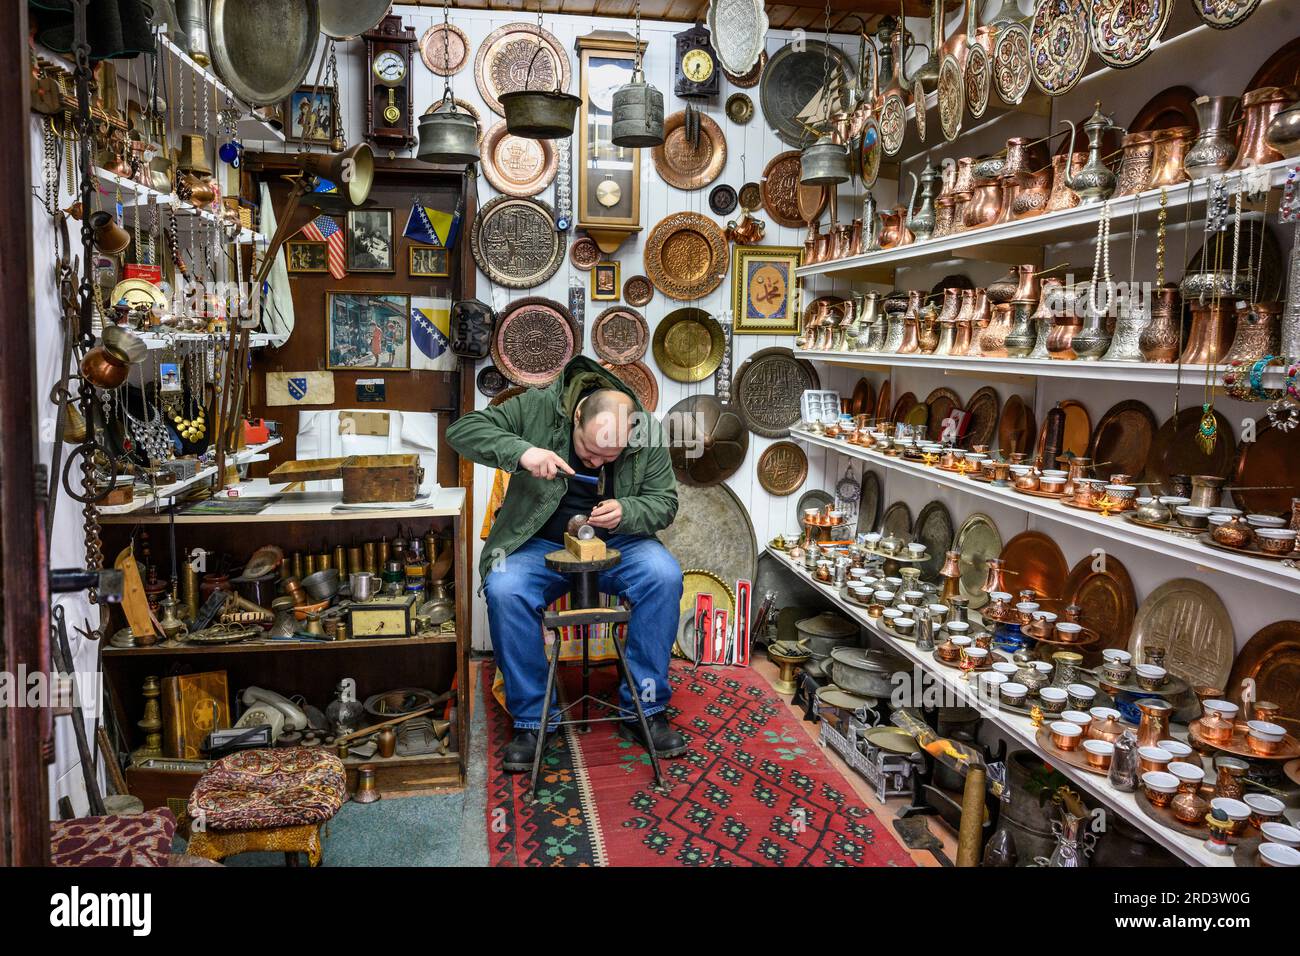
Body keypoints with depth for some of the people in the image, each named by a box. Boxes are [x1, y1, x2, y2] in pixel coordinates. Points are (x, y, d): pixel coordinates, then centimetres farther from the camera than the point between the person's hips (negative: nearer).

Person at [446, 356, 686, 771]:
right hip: (540, 545, -1)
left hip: (615, 543, 1)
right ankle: (532, 718, -13)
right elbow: (462, 429, -14)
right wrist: (520, 451, -32)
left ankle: (644, 708, -12)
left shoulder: (647, 434, -8)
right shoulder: (537, 408, -13)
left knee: (665, 576, -28)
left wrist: (626, 512, -25)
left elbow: (664, 503, -3)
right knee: (504, 591, -32)